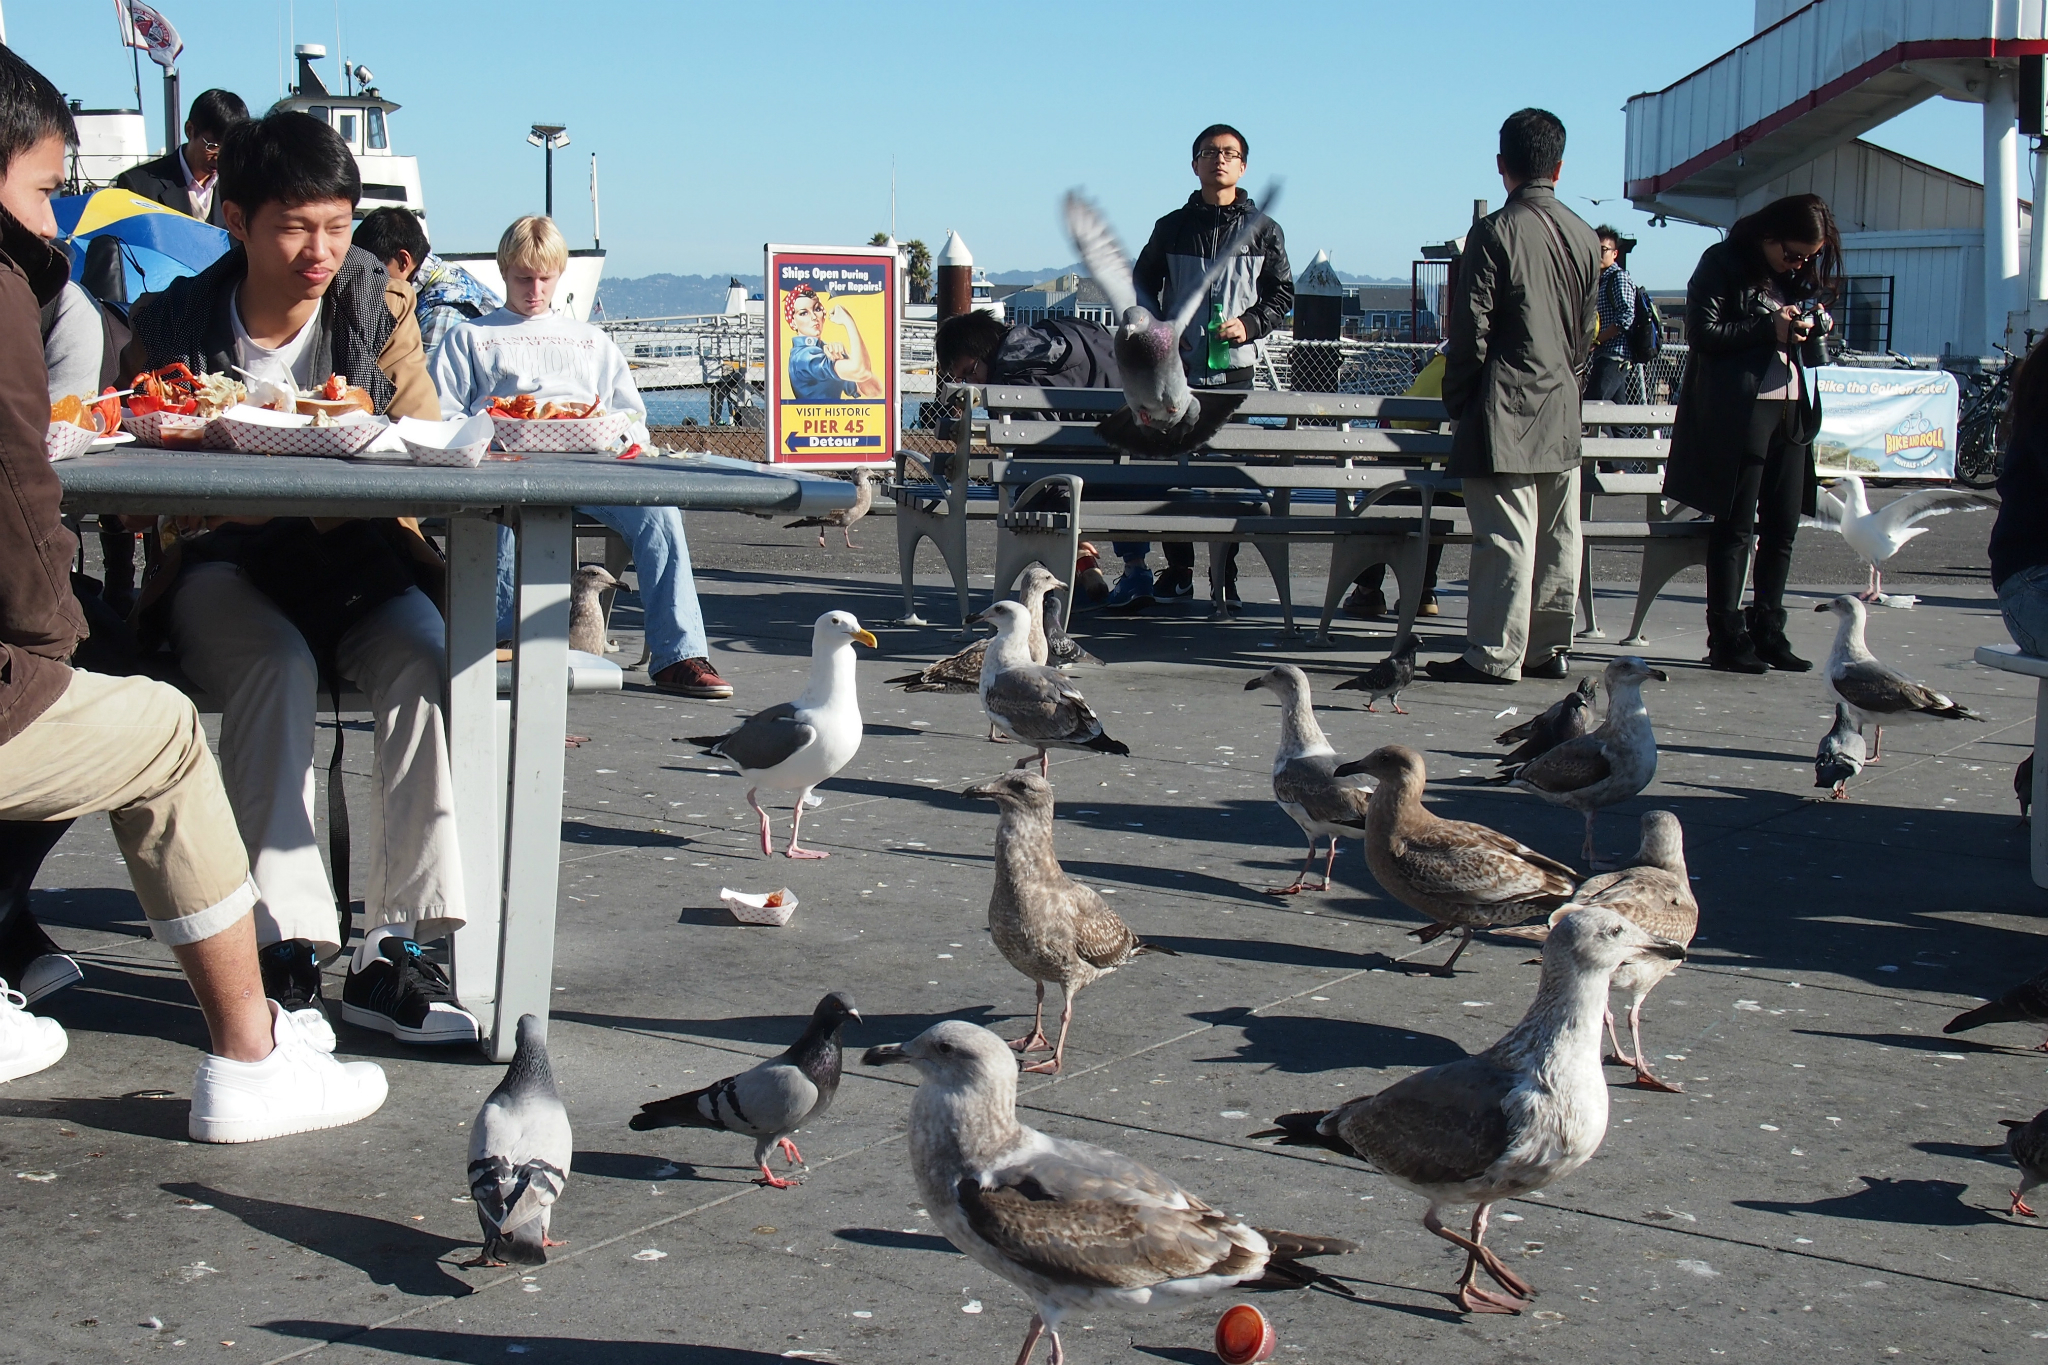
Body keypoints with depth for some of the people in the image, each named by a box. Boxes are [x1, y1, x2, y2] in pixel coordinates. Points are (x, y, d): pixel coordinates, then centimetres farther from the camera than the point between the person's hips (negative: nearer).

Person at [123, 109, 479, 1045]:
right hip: (219, 565, -1)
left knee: (423, 655, -30)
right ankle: (284, 950, -35)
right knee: (277, 668, -34)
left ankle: (394, 946, -30)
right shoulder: (173, 324, -3)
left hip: (354, 560, 2)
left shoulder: (378, 310, 1)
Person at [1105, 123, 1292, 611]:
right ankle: (1177, 571, 11)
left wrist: (1250, 324, -9)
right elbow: (1142, 284, 16)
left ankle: (1224, 581, 5)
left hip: (1234, 370, -1)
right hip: (1178, 369, 1)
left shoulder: (1264, 231, 6)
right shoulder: (1172, 227, 10)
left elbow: (1282, 295, 9)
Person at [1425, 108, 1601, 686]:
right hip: (1562, 413, 6)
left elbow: (1470, 333, -11)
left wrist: (1456, 401, 0)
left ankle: (1495, 654, -4)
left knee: (1505, 536, -6)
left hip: (1504, 409, -6)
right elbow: (1586, 334, 14)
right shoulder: (1585, 237, 8)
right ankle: (1549, 648, 16)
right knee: (1557, 536, 10)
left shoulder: (1494, 233, -11)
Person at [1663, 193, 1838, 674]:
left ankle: (1768, 631, 15)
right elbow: (1703, 332, -12)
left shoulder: (1801, 274, 16)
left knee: (1783, 526, 7)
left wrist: (1815, 326, 1)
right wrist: (1769, 330, -16)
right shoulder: (1722, 263, -3)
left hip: (1792, 409, 7)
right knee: (1735, 526, -4)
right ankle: (1726, 638, 0)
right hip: (1739, 411, -7)